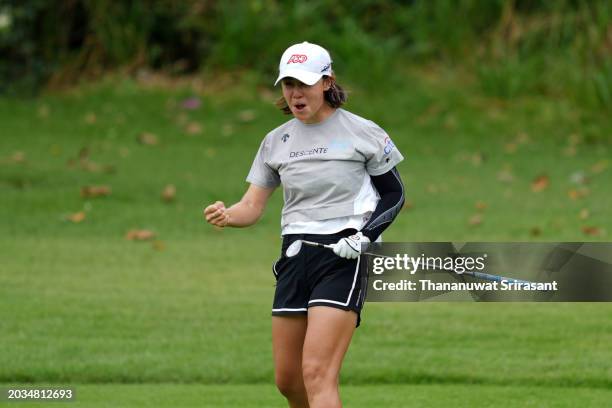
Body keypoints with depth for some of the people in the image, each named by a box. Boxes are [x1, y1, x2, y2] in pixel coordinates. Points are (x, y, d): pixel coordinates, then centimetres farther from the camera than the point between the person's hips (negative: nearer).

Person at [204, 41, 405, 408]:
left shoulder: (363, 133, -3)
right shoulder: (277, 141, 10)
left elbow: (394, 194, 4)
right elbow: (252, 207, 8)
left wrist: (365, 236, -13)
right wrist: (226, 216, -16)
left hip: (344, 257, -6)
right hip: (296, 256, 6)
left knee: (317, 373, -19)